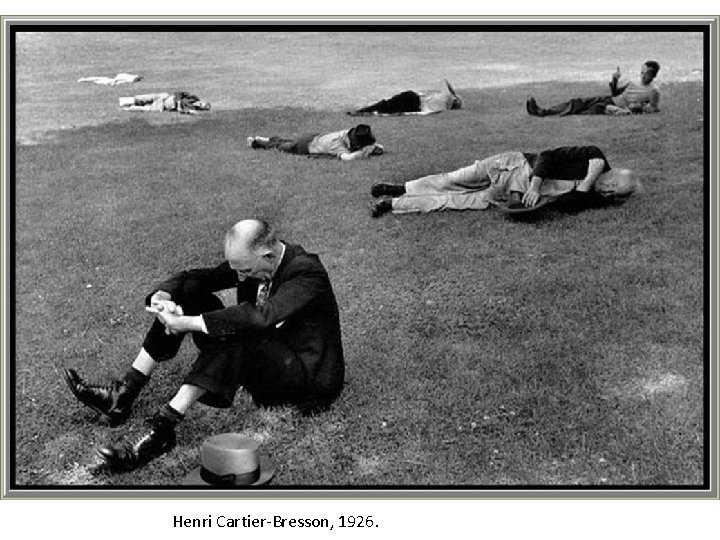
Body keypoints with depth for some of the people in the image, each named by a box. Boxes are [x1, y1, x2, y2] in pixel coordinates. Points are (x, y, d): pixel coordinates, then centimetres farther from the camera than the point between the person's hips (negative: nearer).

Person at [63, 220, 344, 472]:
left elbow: (260, 316, -38)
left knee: (235, 336, -37)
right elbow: (198, 277, -1)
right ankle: (124, 394, -9)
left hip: (307, 377, -8)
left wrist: (187, 323, -39)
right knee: (189, 295, -4)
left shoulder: (307, 272, -24)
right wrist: (161, 297, -23)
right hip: (259, 358, 8)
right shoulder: (251, 262, -1)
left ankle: (163, 426, -39)